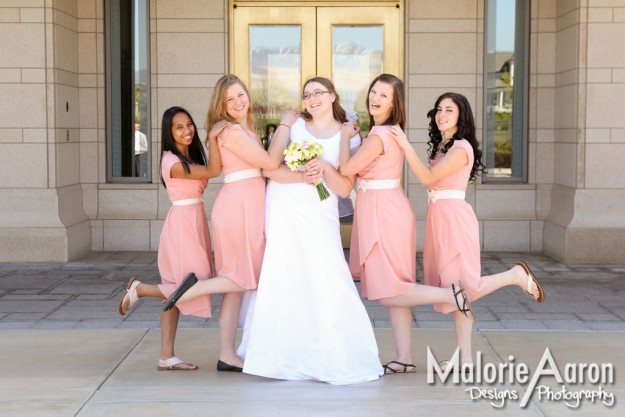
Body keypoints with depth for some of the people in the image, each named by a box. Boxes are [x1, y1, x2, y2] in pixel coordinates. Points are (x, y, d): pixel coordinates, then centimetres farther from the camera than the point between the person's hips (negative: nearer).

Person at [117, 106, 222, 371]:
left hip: (195, 222, 9)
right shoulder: (173, 162, -14)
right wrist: (212, 137, -19)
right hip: (182, 223, -9)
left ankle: (166, 357, 11)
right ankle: (138, 289, 9)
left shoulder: (191, 157, 15)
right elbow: (213, 171, -18)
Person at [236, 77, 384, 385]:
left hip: (319, 215, 0)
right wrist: (301, 177, -18)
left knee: (325, 280, -11)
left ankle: (333, 357, 1)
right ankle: (283, 353, 7)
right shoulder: (293, 126, 7)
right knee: (280, 277, -3)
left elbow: (345, 188, 1)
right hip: (283, 210, 1)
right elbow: (269, 168, -2)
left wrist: (324, 168, -16)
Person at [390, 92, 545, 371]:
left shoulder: (461, 148, -11)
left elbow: (427, 177, -18)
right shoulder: (441, 146, 18)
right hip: (439, 217, 9)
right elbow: (432, 180, 10)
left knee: (461, 287, -9)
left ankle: (517, 275, 11)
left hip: (454, 217, -9)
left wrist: (405, 145, -21)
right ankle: (465, 358, 8)